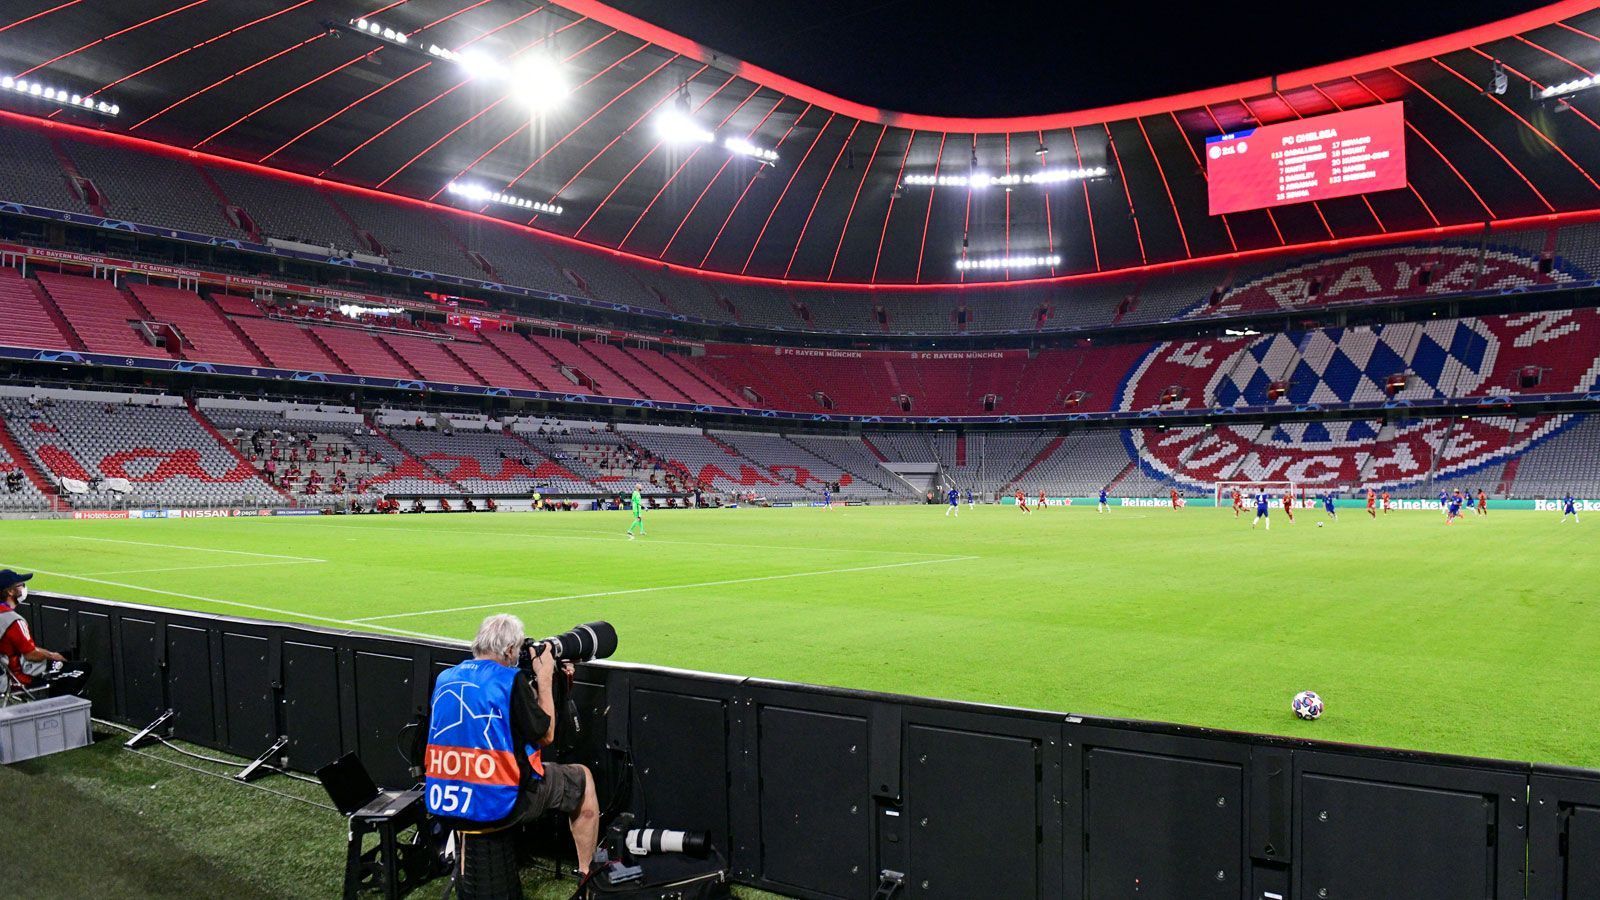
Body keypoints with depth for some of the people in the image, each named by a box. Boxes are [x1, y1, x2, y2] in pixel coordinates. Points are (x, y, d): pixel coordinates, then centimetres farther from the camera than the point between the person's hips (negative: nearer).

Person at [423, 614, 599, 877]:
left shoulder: (444, 678, 6)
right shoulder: (511, 679, -13)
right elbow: (546, 735, -5)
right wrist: (544, 678, 4)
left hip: (441, 805, 7)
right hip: (498, 805, -7)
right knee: (582, 778, 15)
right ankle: (587, 872, 25)